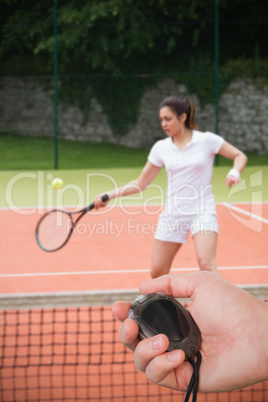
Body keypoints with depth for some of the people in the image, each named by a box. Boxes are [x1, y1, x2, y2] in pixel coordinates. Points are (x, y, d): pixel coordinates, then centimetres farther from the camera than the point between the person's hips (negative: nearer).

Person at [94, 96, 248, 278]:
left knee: (206, 264, -25)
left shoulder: (206, 140, -5)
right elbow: (141, 183, 10)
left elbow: (240, 156, 3)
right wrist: (109, 195, 1)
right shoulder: (161, 148, 4)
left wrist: (234, 173, -18)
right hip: (173, 213, 4)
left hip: (202, 210, -4)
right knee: (157, 273, 3)